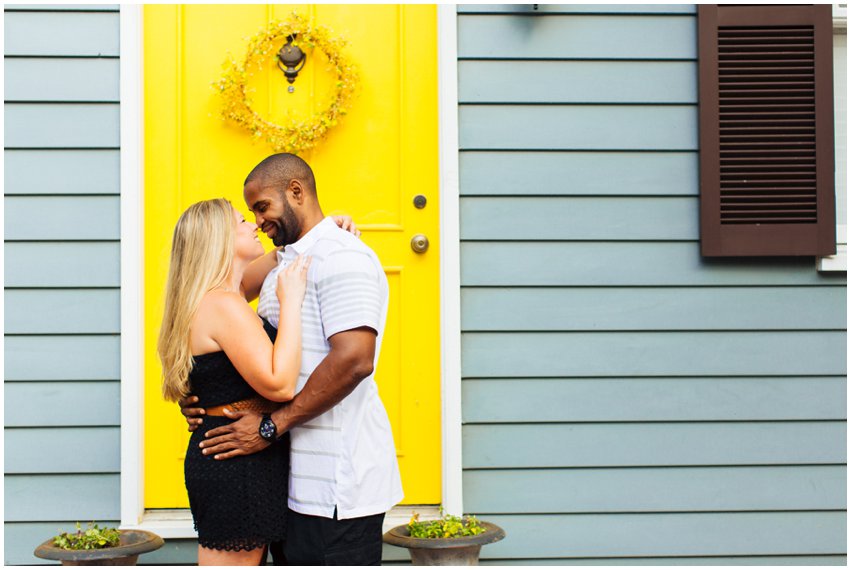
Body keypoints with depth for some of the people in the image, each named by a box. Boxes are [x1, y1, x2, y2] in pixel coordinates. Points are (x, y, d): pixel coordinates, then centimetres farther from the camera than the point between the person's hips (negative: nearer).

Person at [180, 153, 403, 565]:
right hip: (292, 476, 10)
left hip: (336, 480, -10)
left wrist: (270, 426, -20)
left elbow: (353, 359, -24)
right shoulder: (281, 266, 21)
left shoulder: (341, 256, -12)